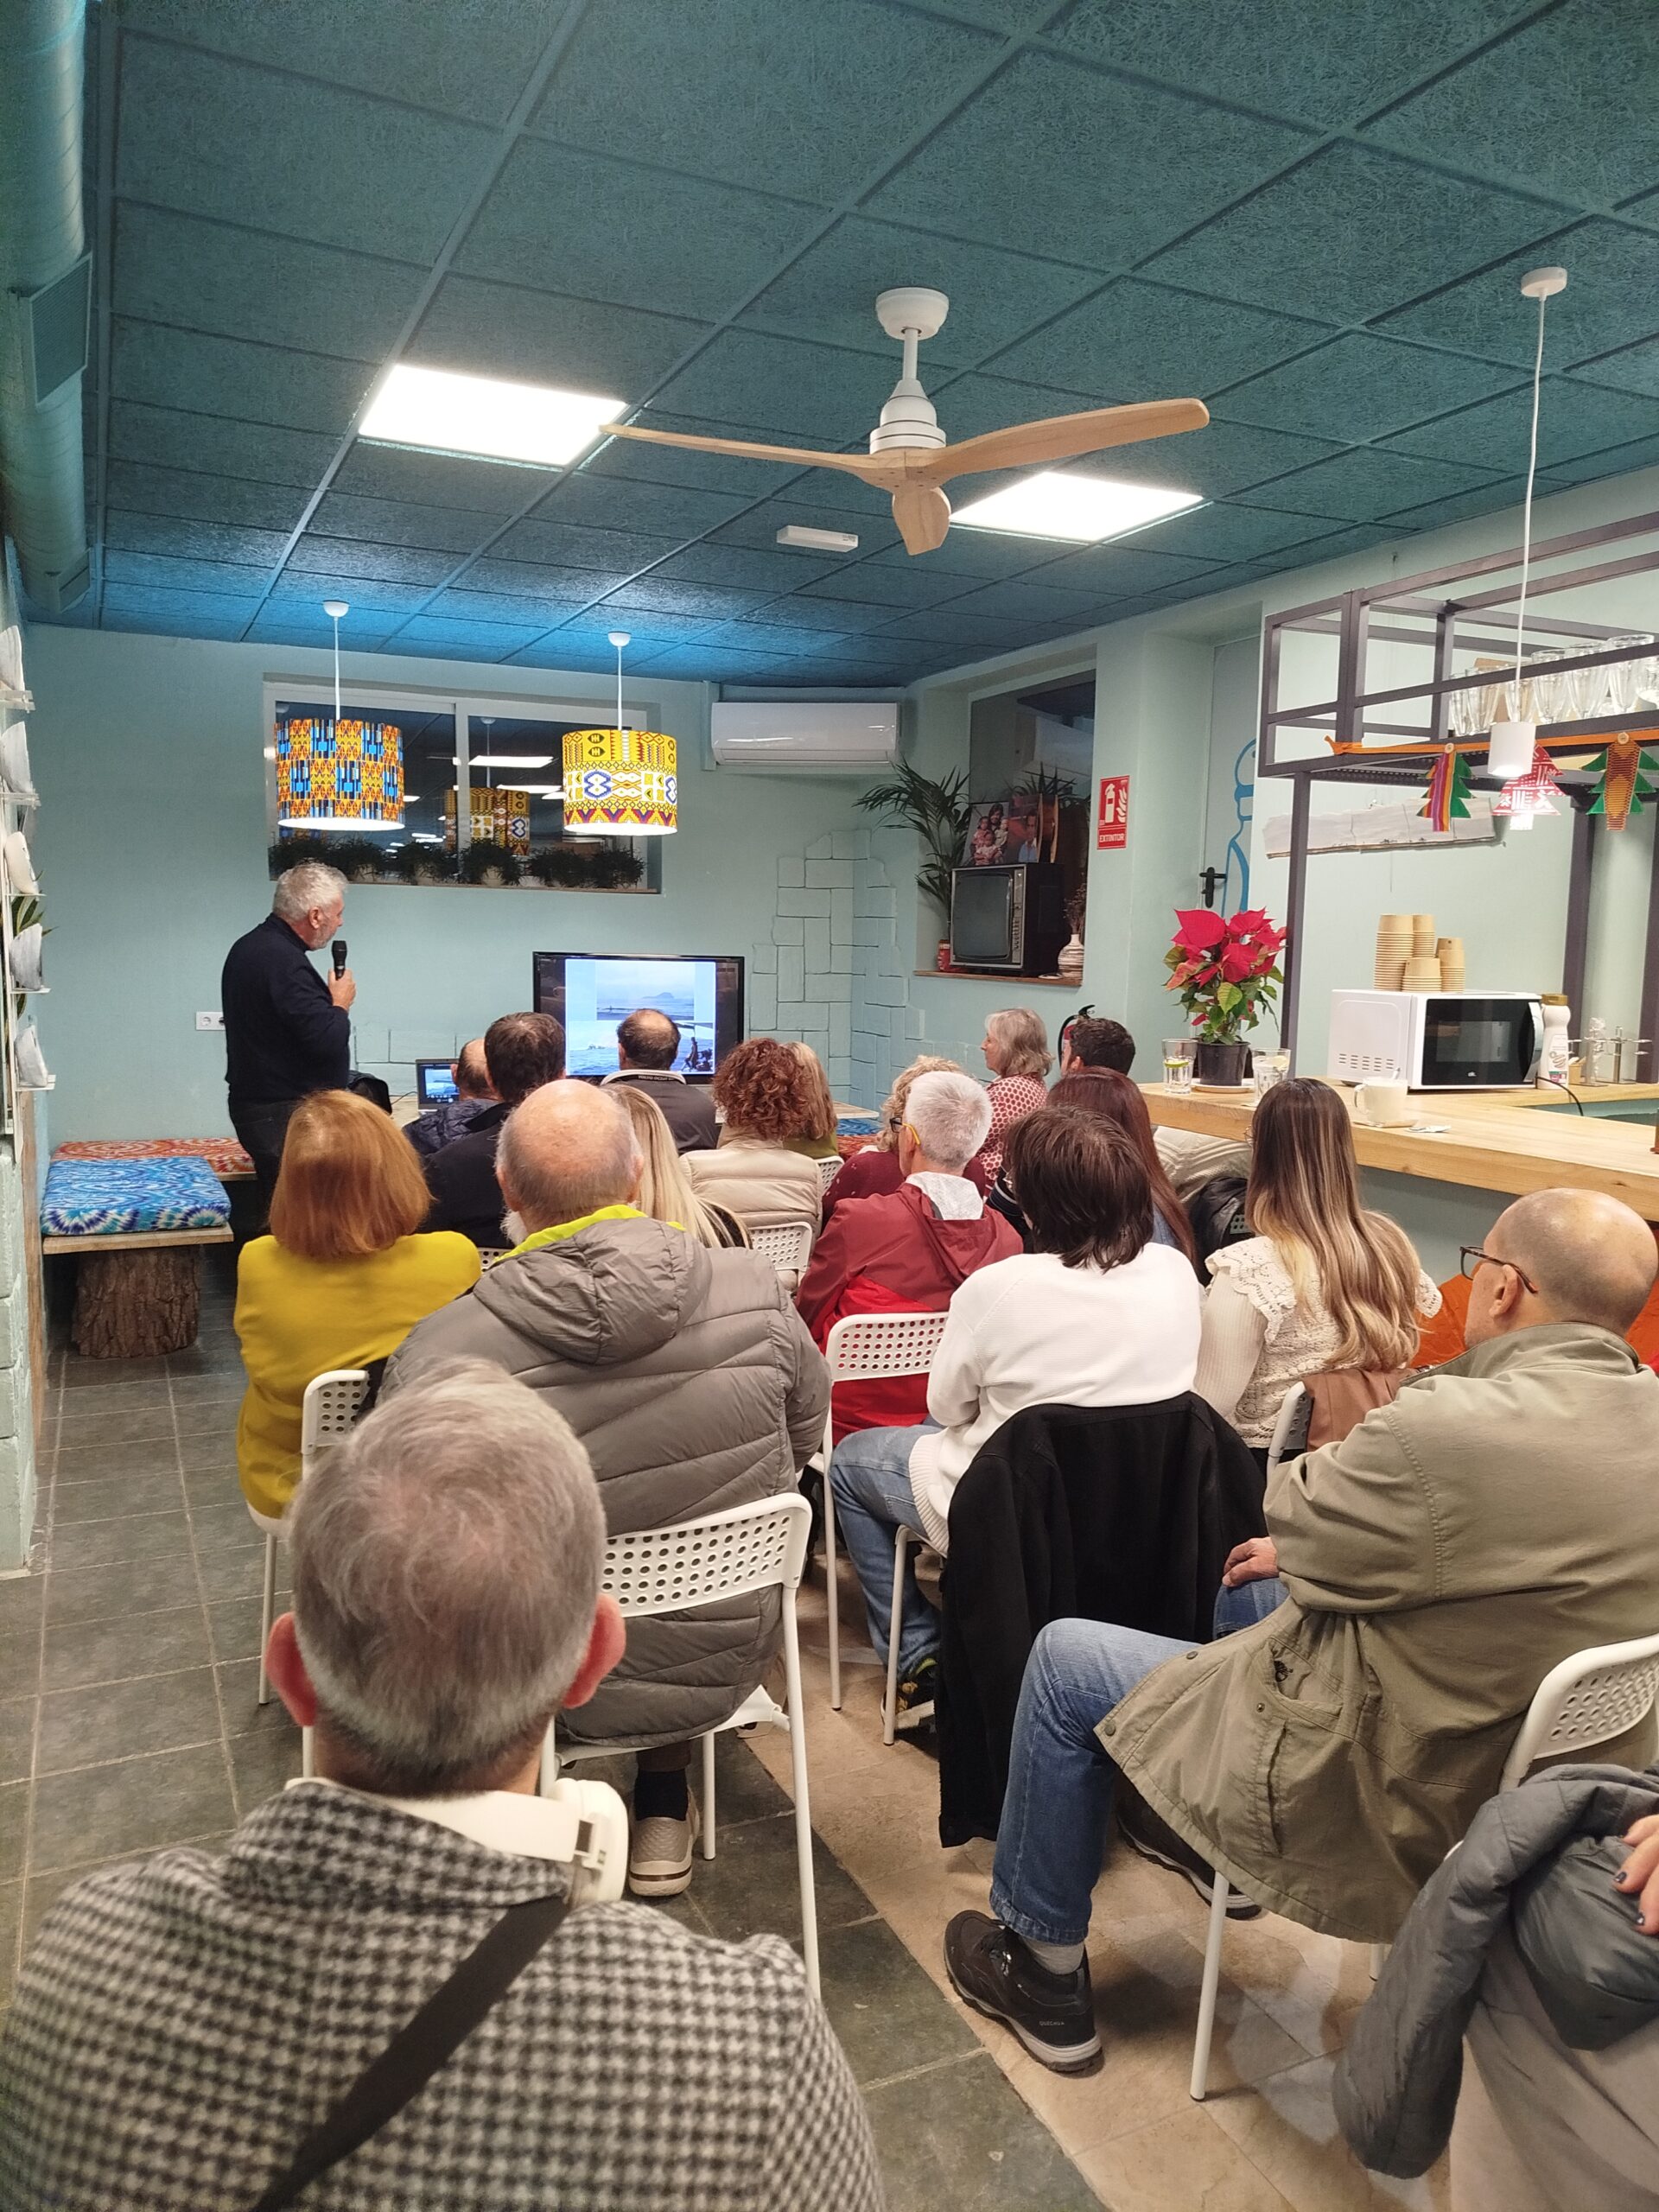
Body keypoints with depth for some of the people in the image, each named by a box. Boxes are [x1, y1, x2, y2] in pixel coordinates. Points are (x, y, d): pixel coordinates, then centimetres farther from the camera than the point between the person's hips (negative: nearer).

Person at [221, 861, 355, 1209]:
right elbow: (327, 1040, -23)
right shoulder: (284, 962, -20)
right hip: (286, 1114, -10)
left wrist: (328, 1002, 11)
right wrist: (340, 1005, -6)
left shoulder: (249, 947, 13)